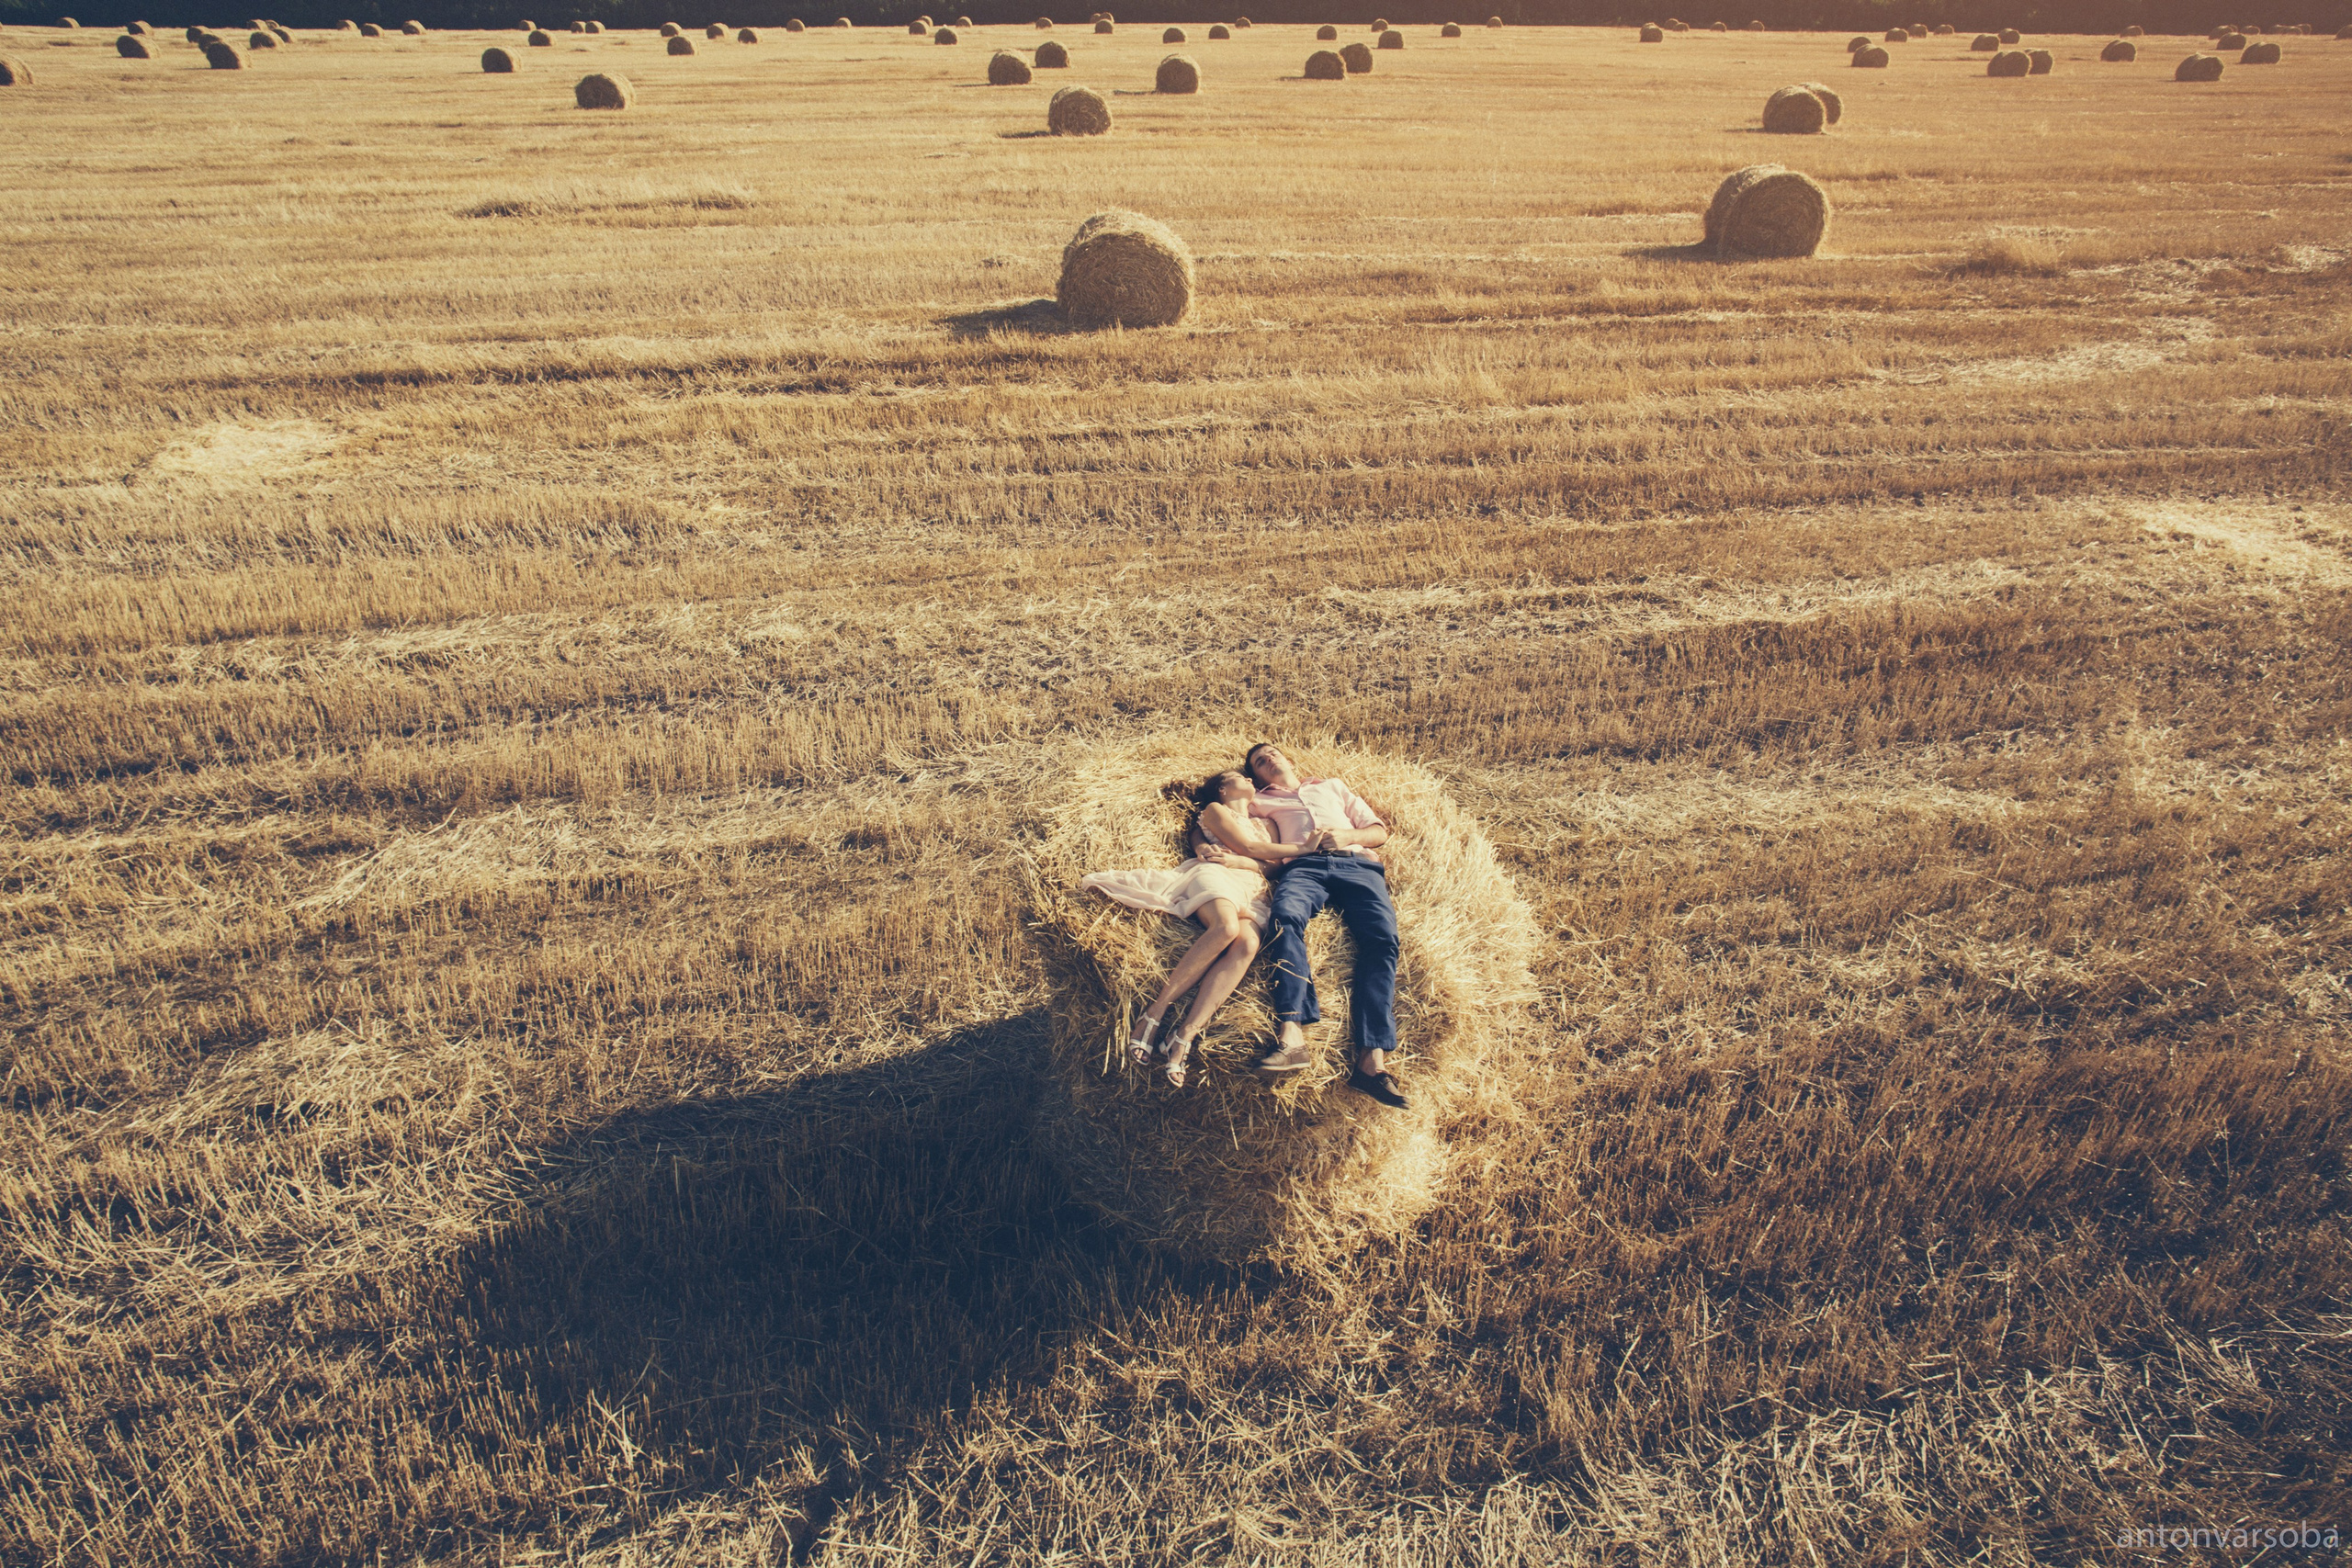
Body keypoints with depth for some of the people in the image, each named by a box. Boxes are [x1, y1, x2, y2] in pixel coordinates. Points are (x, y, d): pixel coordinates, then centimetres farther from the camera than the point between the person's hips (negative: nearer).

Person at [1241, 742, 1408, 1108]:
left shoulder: (1333, 786, 36)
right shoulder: (1260, 801, 34)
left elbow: (1379, 832, 25)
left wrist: (1347, 835, 5)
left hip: (1357, 862, 1)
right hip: (1302, 867, -1)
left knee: (1382, 937, -30)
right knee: (1286, 916, -38)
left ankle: (1372, 1060, -44)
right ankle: (1292, 1037, -51)